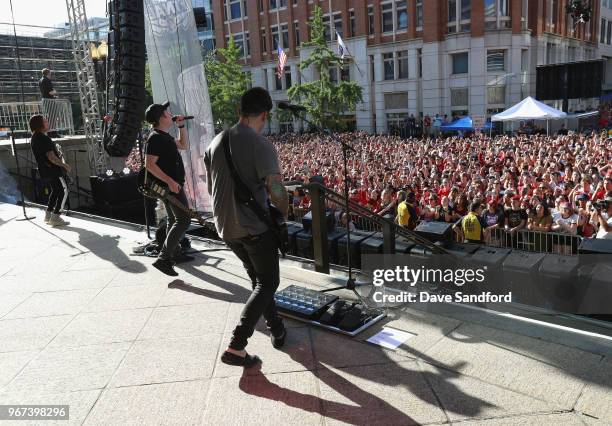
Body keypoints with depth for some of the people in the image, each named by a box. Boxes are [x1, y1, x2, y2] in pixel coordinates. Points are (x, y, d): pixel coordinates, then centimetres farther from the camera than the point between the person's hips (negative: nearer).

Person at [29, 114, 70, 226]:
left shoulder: (33, 138, 11)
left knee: (55, 190, 22)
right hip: (53, 170, -10)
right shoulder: (43, 139, -21)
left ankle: (48, 215, 24)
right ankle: (55, 217, -4)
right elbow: (51, 157, -25)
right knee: (64, 191, -2)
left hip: (44, 170, 10)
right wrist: (64, 165, -14)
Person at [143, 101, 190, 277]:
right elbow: (149, 164, -24)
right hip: (171, 185, -11)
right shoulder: (155, 138, -17)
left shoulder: (164, 136, 13)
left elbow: (183, 145, 27)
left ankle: (175, 253, 31)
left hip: (172, 184, 11)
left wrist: (181, 126, 16)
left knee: (174, 219, 19)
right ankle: (163, 259, -14)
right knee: (183, 220, -13)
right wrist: (170, 181, -28)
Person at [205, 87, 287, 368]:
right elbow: (277, 193, -22)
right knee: (267, 283, 8)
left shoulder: (216, 142, 4)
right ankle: (235, 347, 1)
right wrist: (283, 213, -2)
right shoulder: (261, 145, -18)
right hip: (255, 227, -7)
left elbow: (211, 187, 13)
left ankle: (276, 331, 33)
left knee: (257, 278, 22)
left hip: (225, 227, 7)